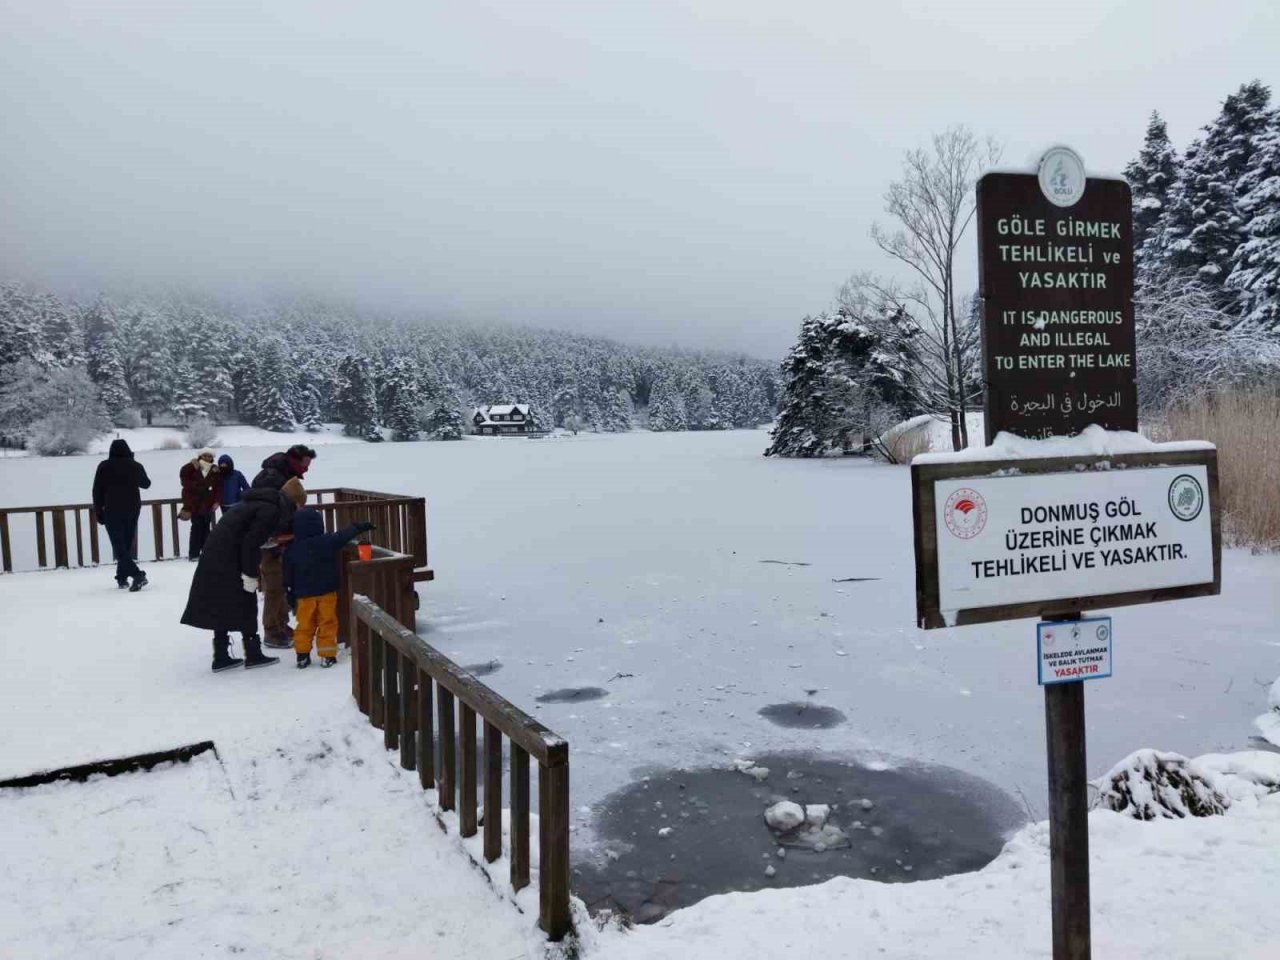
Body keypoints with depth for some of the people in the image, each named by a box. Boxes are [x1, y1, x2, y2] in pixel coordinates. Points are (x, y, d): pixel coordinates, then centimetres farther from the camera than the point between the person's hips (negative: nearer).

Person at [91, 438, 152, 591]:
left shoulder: (104, 466, -5)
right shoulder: (136, 466, 3)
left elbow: (97, 491, -4)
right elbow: (146, 484, 21)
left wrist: (98, 512, 2)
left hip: (112, 511, -4)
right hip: (133, 509, 4)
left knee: (119, 546, -5)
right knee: (127, 544, 13)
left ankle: (137, 574, -21)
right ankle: (122, 577, 15)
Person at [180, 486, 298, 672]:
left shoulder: (260, 503, 17)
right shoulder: (271, 511, -12)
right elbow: (251, 543, -19)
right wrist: (250, 575, -16)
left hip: (216, 553, 9)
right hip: (229, 560, -9)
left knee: (221, 605, 13)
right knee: (244, 606, 1)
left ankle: (221, 657, 19)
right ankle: (253, 655, 8)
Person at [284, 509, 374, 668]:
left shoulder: (291, 550, -1)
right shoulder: (328, 541, -11)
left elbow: (288, 575, 4)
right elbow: (345, 534, -2)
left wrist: (291, 596, 12)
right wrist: (360, 526, 13)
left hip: (304, 595, 2)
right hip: (327, 592, -2)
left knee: (304, 625, 11)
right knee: (327, 623, 5)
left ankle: (302, 655, 13)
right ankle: (327, 655, 5)